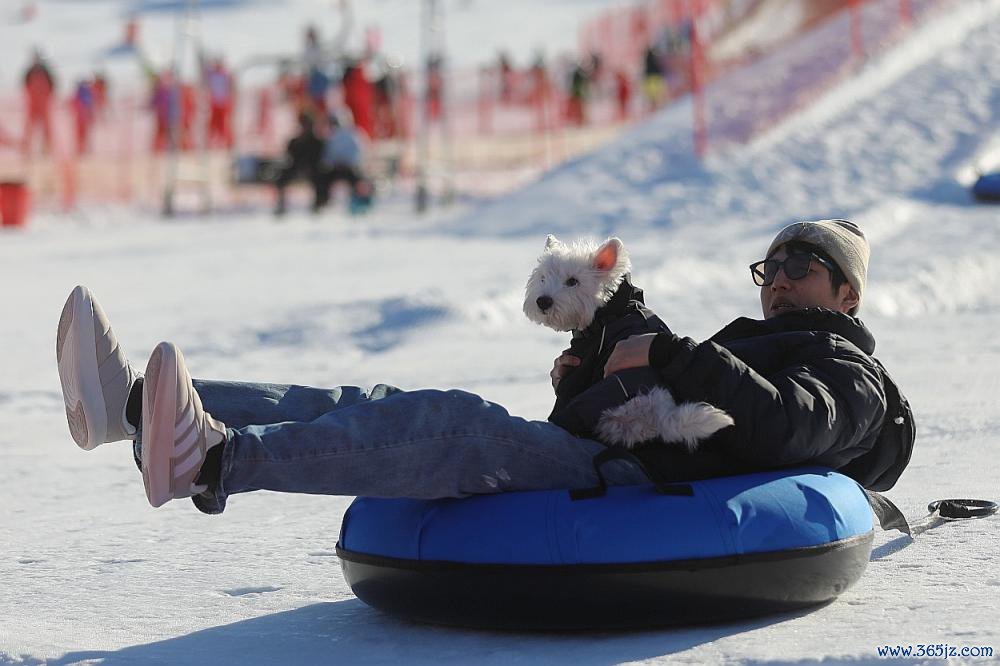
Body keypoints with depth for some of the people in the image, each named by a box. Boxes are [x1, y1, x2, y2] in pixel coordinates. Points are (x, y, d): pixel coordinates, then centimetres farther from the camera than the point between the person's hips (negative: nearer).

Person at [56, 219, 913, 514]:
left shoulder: (846, 372, 12)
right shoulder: (747, 347, 40)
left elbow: (782, 425, -14)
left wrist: (669, 355, -15)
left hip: (646, 484, -9)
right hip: (598, 457, 9)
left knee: (463, 427, -32)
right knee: (383, 405, -9)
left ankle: (217, 460, -53)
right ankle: (138, 406, -25)